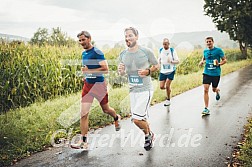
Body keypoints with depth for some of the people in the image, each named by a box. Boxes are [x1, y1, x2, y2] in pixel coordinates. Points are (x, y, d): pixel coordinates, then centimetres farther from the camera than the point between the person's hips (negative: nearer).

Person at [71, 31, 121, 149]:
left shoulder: (97, 52, -14)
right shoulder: (84, 53, 10)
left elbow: (105, 69, -21)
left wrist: (89, 71, -23)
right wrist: (85, 75, 10)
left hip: (99, 84, -6)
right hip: (87, 84, 6)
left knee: (105, 109, 14)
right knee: (84, 113, -3)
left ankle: (116, 118, 49)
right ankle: (83, 142, 3)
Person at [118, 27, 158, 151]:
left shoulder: (146, 51, -9)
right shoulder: (123, 55, 3)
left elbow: (156, 66, 4)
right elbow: (122, 73, 13)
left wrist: (148, 71, -16)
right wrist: (121, 71, -11)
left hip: (145, 89, -5)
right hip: (132, 90, 5)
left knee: (137, 119, -12)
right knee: (140, 119, 14)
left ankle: (148, 135, 18)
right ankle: (149, 135, 41)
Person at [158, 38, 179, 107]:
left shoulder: (172, 51, -9)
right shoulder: (160, 50, 2)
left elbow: (177, 61, -7)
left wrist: (171, 61, -26)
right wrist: (159, 65, 1)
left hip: (171, 71, -4)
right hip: (162, 71, 4)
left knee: (167, 86, -10)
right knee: (161, 87, -2)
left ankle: (168, 100, 10)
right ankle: (168, 89, 33)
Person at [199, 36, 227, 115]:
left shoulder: (218, 50, -5)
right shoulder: (205, 51, 7)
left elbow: (225, 60, -3)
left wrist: (219, 64, -22)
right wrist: (201, 62, 4)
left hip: (216, 73, -2)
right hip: (207, 73, 2)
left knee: (214, 89, 13)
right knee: (206, 90, -10)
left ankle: (217, 91, 54)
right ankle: (206, 109, -7)